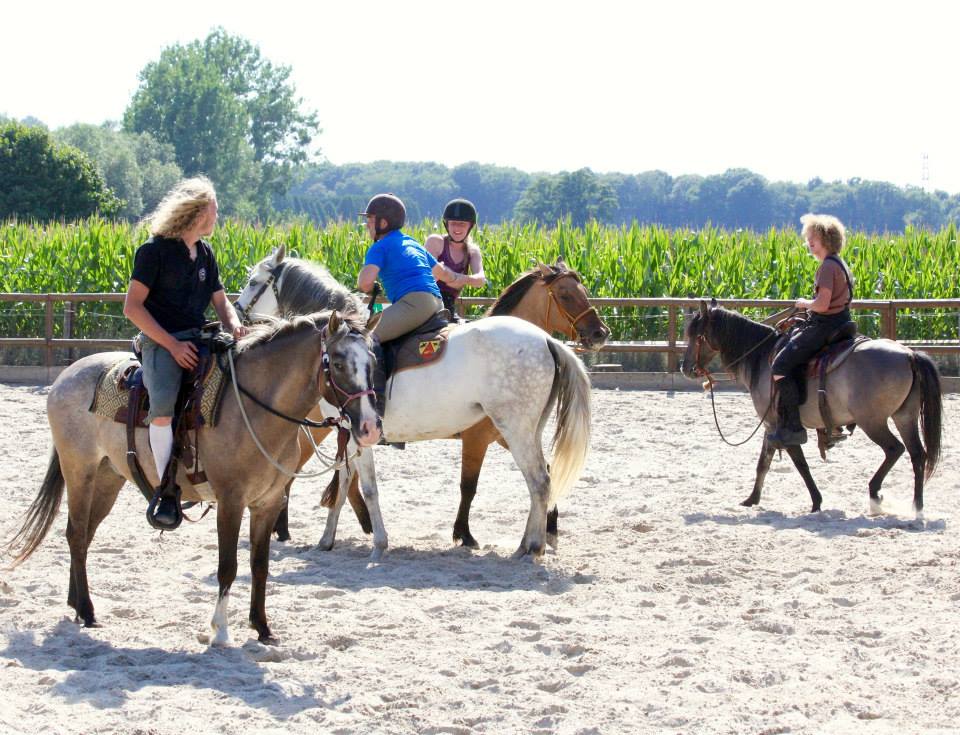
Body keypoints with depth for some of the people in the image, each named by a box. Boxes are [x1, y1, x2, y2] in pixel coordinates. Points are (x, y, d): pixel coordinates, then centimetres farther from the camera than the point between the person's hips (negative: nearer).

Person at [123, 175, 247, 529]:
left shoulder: (205, 253, 15)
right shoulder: (154, 250, -7)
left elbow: (221, 301, 20)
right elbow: (133, 307, -10)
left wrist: (235, 327, -4)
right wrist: (172, 345, -17)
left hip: (198, 340, 7)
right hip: (161, 342, -7)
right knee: (164, 405, -33)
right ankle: (168, 490, -25)